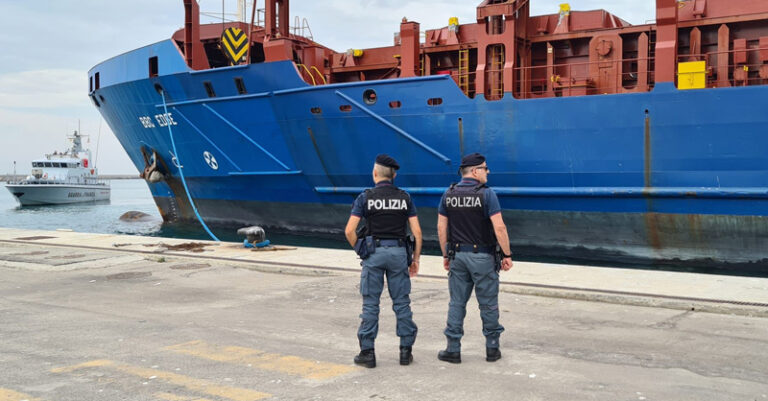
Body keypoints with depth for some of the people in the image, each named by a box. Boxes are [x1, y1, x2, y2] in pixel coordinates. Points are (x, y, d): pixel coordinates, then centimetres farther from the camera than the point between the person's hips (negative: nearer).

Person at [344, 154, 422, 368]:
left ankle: (367, 352, 8)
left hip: (374, 253, -2)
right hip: (398, 252, 2)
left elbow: (349, 231, -9)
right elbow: (417, 232, 1)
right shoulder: (405, 197, 4)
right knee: (402, 303, 9)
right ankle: (406, 351, 13)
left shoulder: (365, 197, -3)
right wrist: (415, 259, 9)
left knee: (370, 304, 4)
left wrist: (359, 249, 6)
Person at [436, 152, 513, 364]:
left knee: (457, 303, 9)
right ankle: (492, 348, 16)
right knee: (488, 303, 8)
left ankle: (453, 349, 10)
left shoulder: (448, 194, 4)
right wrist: (507, 255, -8)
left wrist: (446, 255, 14)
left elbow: (441, 228, 6)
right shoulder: (486, 194, -11)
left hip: (458, 256, 4)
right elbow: (499, 227, -15)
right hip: (482, 256, -4)